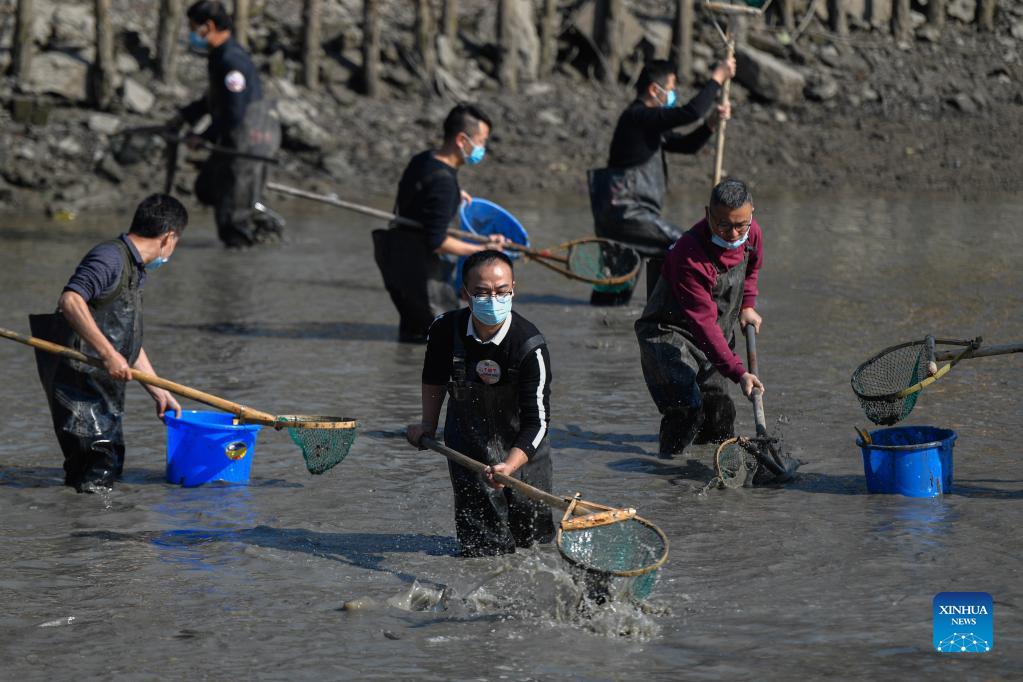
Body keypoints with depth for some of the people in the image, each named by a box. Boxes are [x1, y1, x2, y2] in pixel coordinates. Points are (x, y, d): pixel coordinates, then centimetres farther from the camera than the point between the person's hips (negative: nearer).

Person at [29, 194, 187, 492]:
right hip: (78, 378, -10)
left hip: (104, 388, 10)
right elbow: (70, 301, -27)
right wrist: (108, 353, -28)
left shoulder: (135, 272, 20)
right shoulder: (110, 256, -13)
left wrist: (160, 393, 29)